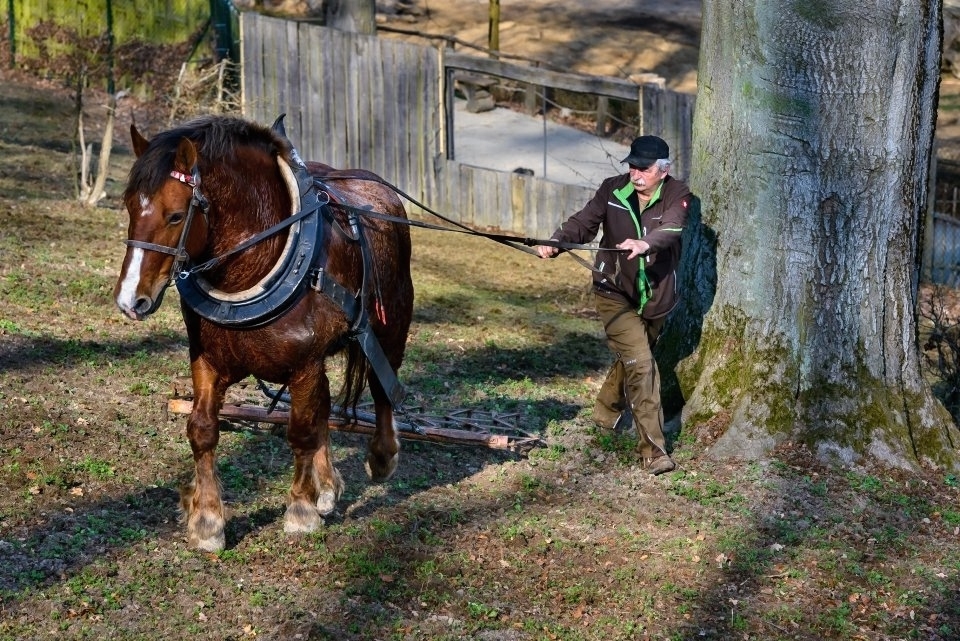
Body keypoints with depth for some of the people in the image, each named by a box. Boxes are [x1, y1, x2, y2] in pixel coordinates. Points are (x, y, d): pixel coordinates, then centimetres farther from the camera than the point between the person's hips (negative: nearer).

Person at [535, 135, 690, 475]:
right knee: (641, 363, -14)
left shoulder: (676, 194, -13)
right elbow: (584, 222, -15)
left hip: (655, 298, 2)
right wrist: (556, 242, -35)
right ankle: (653, 450, -11)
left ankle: (606, 413, 51)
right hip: (615, 293, -2)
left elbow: (671, 228, -32)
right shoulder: (613, 189, -8)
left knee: (630, 359, 22)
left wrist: (646, 243, -54)